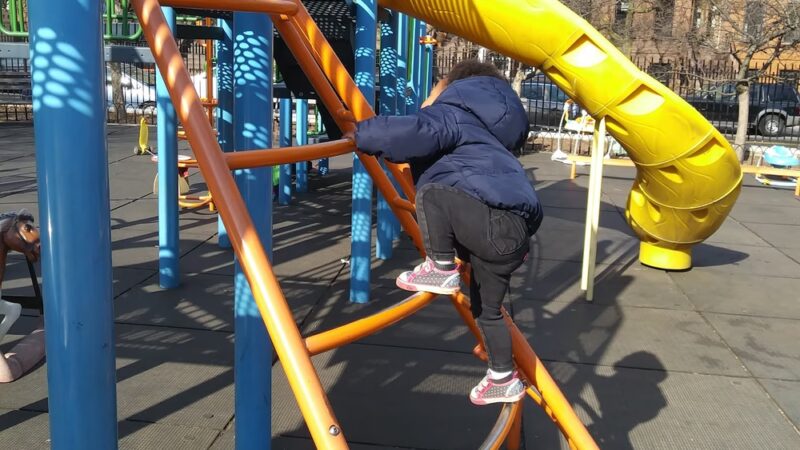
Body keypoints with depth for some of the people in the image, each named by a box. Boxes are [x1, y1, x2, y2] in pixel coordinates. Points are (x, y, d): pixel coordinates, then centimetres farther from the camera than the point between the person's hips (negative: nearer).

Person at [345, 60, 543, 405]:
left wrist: (363, 133, -10)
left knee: (431, 193, -26)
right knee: (486, 310, 22)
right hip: (506, 226, 11)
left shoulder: (451, 113, -1)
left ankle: (442, 270, -10)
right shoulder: (479, 127, 31)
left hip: (498, 225, -11)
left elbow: (417, 133, -22)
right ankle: (504, 380, 34)